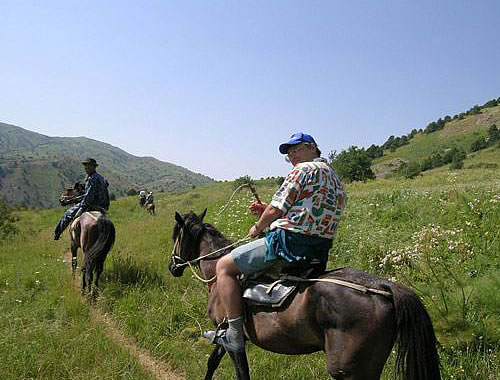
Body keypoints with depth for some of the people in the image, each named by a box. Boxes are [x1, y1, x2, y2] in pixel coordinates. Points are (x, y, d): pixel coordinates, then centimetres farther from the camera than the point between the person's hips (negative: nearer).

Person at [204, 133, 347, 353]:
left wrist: (257, 228, 9)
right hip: (320, 250, 10)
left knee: (224, 266, -2)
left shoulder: (304, 169, -6)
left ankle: (235, 335, -6)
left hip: (289, 242, -10)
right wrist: (265, 211, 18)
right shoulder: (335, 178, 22)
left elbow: (275, 210, -11)